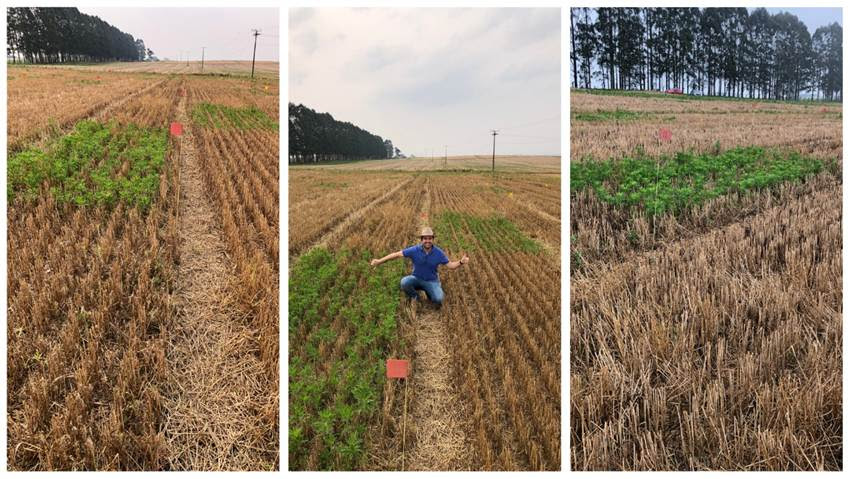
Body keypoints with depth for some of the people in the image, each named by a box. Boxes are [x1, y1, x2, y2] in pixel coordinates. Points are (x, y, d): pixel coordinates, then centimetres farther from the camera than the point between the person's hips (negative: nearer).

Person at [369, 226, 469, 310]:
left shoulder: (438, 253, -14)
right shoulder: (414, 250, -16)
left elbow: (450, 265, -9)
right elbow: (397, 254, -15)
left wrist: (461, 262, -30)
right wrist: (379, 261, -19)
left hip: (431, 281, 0)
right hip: (416, 279, 0)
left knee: (438, 299, -26)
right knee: (404, 282, -32)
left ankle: (429, 293, 13)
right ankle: (414, 296, 3)